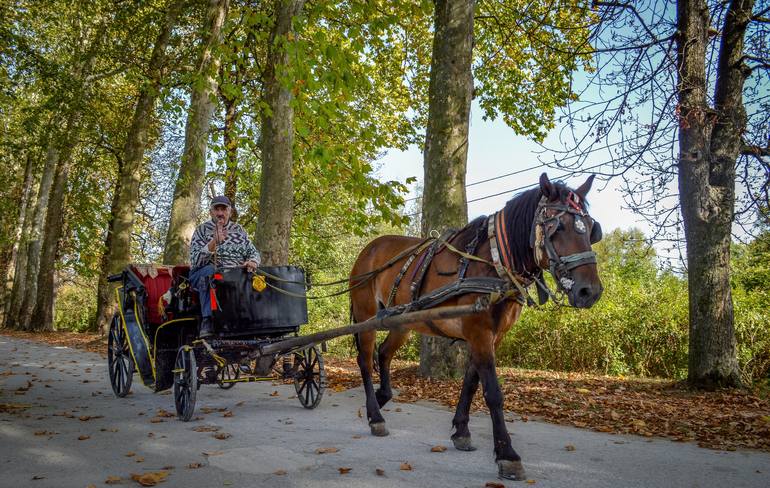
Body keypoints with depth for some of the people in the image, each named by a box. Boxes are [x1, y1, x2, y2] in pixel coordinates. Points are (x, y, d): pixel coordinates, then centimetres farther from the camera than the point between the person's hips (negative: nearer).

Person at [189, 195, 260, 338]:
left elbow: (253, 252, 14)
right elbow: (195, 261, -9)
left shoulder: (239, 230, 17)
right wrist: (214, 242, -24)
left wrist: (252, 262, -11)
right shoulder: (202, 230, 4)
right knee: (210, 270, -37)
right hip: (204, 274, -3)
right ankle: (207, 322, -38)